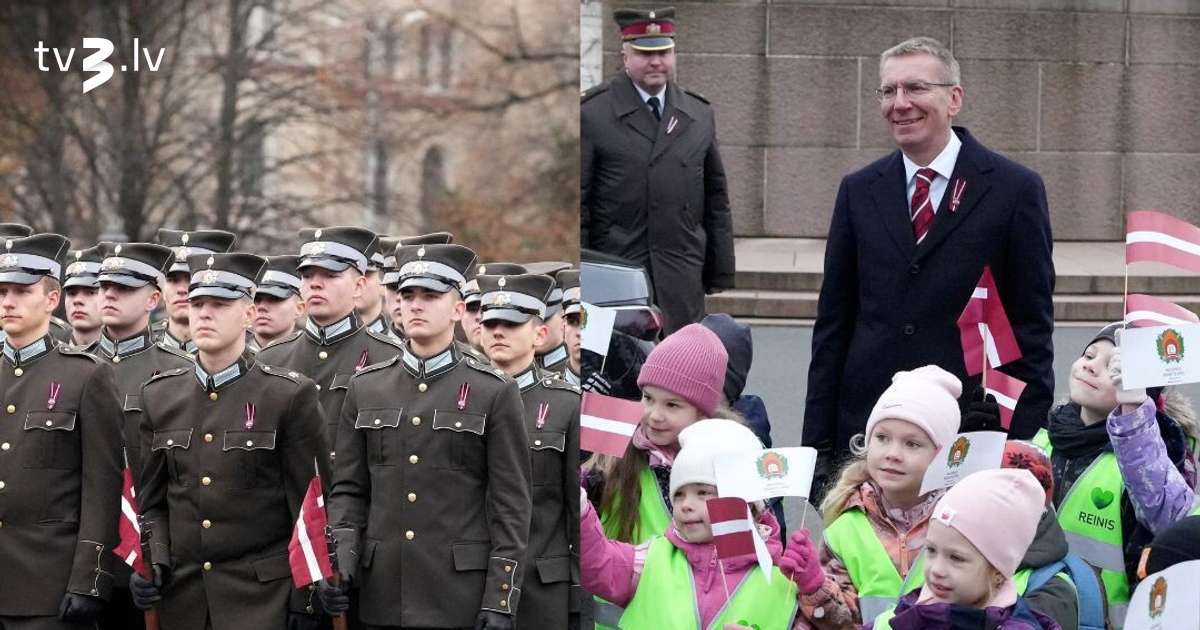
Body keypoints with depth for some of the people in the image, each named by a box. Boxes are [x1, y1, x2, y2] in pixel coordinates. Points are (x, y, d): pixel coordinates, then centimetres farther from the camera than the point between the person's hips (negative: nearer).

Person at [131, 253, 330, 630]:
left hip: (262, 599, -4)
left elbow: (312, 510, -3)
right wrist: (154, 563, -3)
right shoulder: (159, 397, 9)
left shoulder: (290, 396, -4)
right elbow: (152, 501, 14)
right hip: (182, 598, 4)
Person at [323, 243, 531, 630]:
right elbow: (348, 490, 11)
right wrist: (339, 565, -6)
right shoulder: (366, 388, 10)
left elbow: (511, 507, -3)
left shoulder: (495, 393, -1)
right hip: (383, 597, 3)